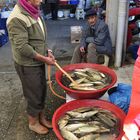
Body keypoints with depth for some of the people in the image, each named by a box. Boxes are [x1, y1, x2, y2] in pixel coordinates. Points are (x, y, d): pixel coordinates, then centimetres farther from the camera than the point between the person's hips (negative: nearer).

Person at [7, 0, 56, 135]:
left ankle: (41, 117, 39)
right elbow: (22, 47, -24)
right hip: (27, 65, -8)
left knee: (42, 91, 19)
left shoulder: (34, 13, 6)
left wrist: (47, 51, 1)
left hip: (38, 61, 8)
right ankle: (33, 123, 30)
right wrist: (44, 58, -18)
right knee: (34, 95, 7)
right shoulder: (17, 18, -22)